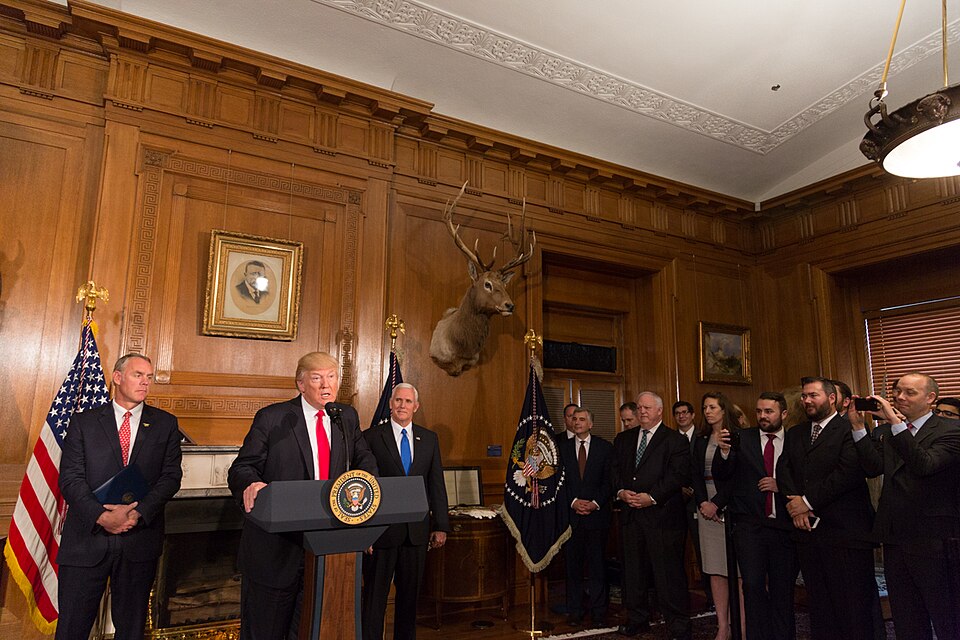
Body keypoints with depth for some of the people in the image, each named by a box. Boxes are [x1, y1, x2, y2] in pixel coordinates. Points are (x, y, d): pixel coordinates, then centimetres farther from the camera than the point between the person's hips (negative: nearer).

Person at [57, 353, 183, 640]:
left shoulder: (165, 424, 6)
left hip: (140, 539, 1)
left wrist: (139, 513, -16)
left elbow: (171, 476, -1)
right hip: (87, 538, 0)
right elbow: (70, 478, -3)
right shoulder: (83, 422, 4)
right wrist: (102, 516, -17)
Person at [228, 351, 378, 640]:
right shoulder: (272, 418, -6)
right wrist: (250, 484, -30)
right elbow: (241, 469, -6)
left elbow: (364, 461, 13)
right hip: (276, 547, -3)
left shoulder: (348, 417, 6)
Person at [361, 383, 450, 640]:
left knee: (410, 594, 14)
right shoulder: (371, 437, -4)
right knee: (375, 594, 7)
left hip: (417, 530, 3)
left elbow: (437, 485, 8)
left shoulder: (429, 439, 7)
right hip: (381, 529, -3)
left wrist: (441, 526, 4)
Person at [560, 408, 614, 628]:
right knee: (573, 565, 7)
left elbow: (609, 480, 1)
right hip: (571, 514, 1)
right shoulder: (562, 448, 7)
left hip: (597, 513, -1)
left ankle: (598, 613, 13)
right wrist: (573, 502, -8)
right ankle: (574, 611, 18)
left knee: (597, 565, 3)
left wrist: (595, 503, -10)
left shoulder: (605, 447, 4)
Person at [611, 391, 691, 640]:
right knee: (633, 569, 12)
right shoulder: (623, 439, 14)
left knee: (669, 571, 0)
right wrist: (621, 491, -6)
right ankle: (637, 617, 28)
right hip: (630, 514, 5)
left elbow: (678, 475, -11)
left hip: (662, 514, -5)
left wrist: (652, 496, -17)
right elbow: (615, 470, 13)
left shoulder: (676, 440, -1)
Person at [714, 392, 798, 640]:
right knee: (753, 585, -7)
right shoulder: (741, 439, 4)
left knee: (783, 589, 9)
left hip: (784, 527, 1)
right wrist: (724, 452, -17)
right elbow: (721, 476, 0)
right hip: (749, 526, -1)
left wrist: (781, 486, -12)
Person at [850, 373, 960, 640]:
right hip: (895, 538, 6)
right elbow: (874, 467, -5)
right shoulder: (885, 431, 9)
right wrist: (858, 427, -12)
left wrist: (896, 423, -28)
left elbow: (925, 465, -25)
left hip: (932, 541, -5)